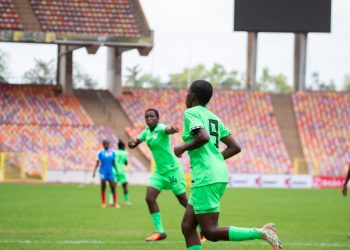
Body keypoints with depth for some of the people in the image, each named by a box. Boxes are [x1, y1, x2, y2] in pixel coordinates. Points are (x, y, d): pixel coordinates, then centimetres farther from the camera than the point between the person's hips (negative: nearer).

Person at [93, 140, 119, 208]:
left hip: (110, 172, 2)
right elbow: (97, 163, 1)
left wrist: (117, 171, 15)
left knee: (113, 187, -5)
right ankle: (103, 203, 8)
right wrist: (94, 172, -6)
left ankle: (115, 203, 0)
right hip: (103, 172, -2)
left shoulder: (112, 153, 8)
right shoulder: (100, 153, -1)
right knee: (103, 188, 0)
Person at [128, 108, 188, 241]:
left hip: (172, 169, -7)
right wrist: (131, 142, -16)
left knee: (183, 201, -2)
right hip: (159, 171, 7)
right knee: (149, 198, -7)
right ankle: (160, 232, 1)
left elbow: (167, 130, -41)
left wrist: (171, 129, -67)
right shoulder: (147, 131, 6)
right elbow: (134, 144, 10)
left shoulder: (160, 128, -17)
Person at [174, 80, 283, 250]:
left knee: (211, 232, -9)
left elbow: (203, 137, -22)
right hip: (219, 174, 9)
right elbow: (235, 147, 17)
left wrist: (183, 148, -6)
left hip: (206, 178, -9)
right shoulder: (213, 117, 19)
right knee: (187, 226, 10)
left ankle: (261, 233, -18)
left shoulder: (191, 112, -4)